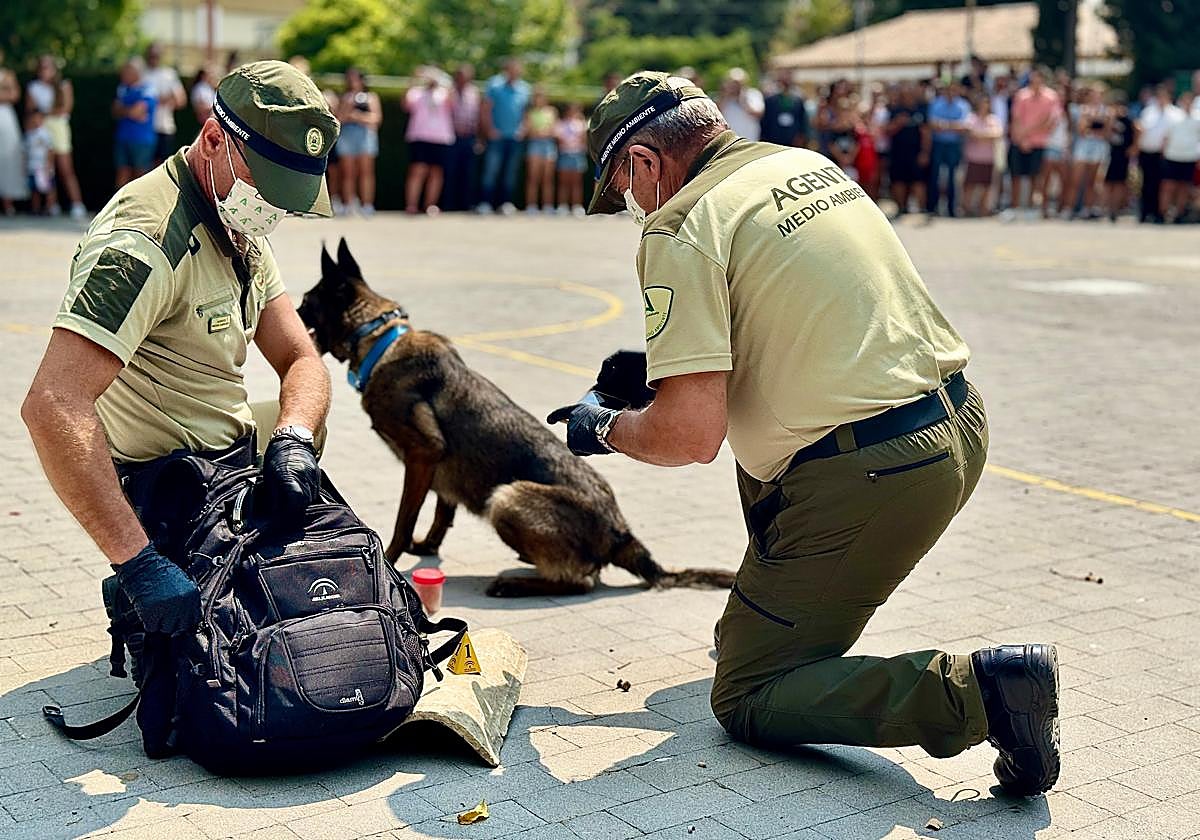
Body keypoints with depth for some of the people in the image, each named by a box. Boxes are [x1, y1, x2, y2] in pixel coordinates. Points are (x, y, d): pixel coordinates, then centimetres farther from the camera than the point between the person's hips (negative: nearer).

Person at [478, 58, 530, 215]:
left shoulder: (524, 88, 8)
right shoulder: (495, 84, -1)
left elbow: (526, 112, 15)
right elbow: (485, 110, 0)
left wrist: (522, 128, 2)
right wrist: (490, 130, -6)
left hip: (515, 137, 4)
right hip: (497, 136, -3)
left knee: (510, 172, 6)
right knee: (491, 169, -9)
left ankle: (506, 203, 12)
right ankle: (485, 203, -7)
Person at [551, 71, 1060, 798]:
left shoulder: (683, 227, -12)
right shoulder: (810, 164, 14)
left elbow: (690, 434, -19)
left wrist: (607, 430, 3)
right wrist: (667, 361, 31)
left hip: (867, 481, -9)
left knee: (746, 702, 5)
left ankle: (971, 691, -12)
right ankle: (771, 621, 37)